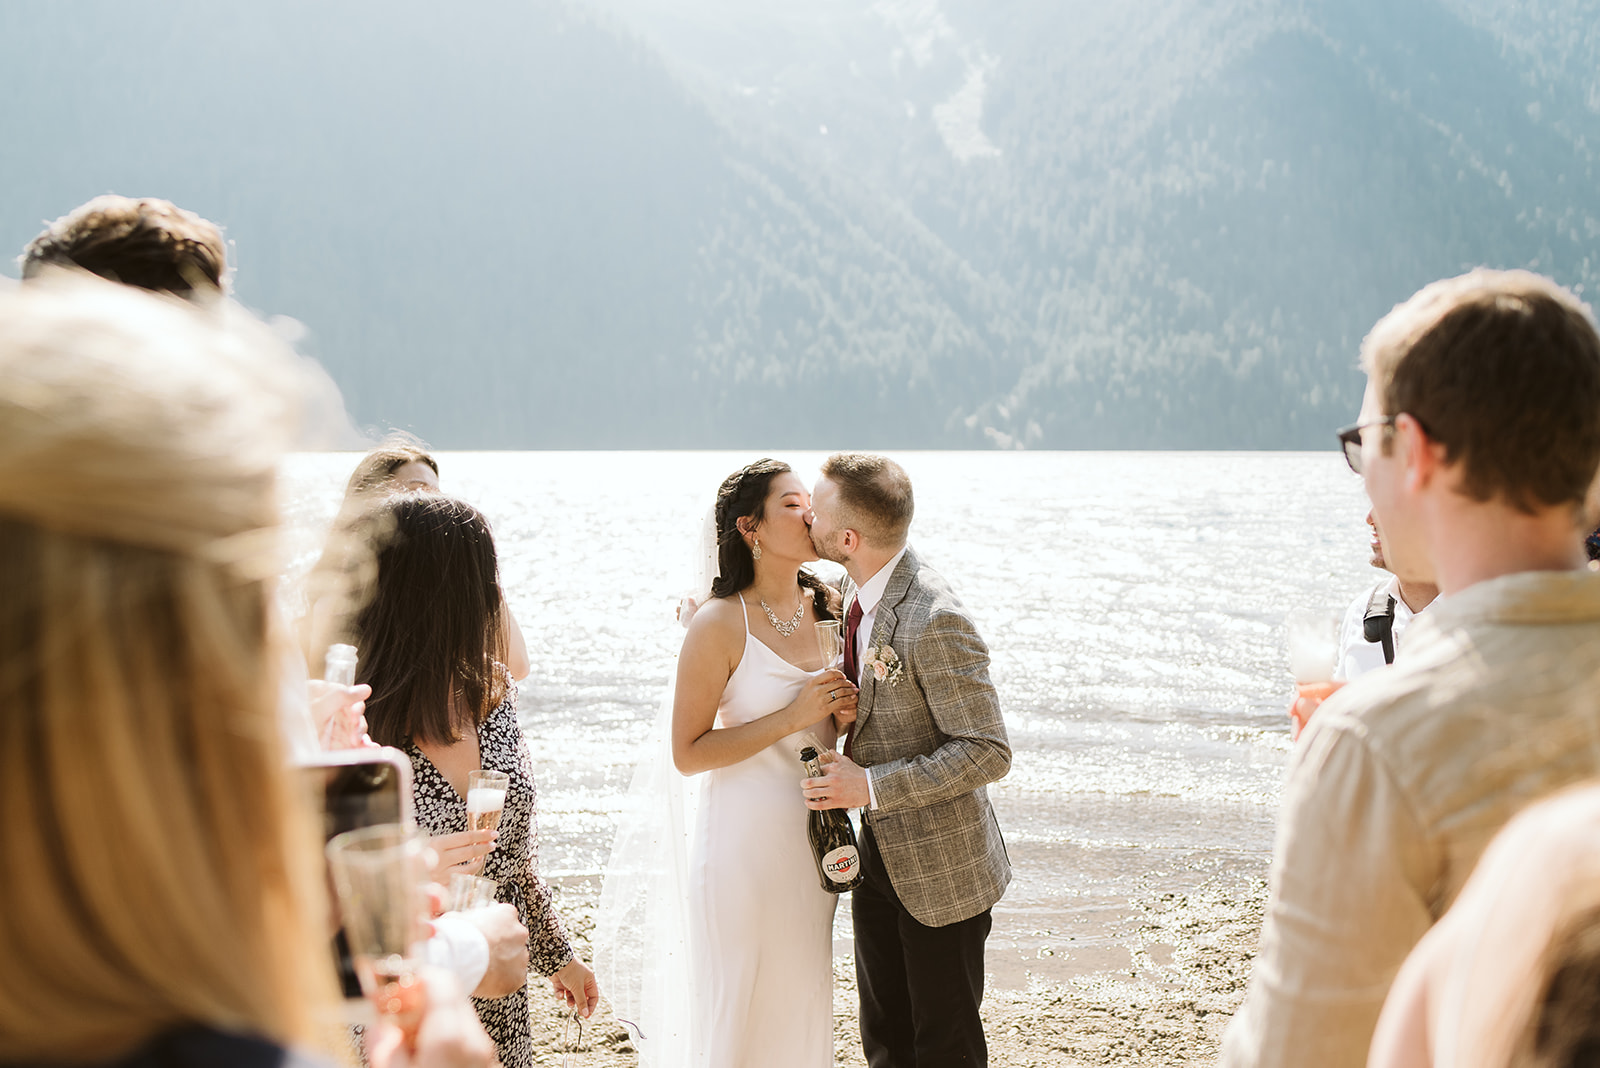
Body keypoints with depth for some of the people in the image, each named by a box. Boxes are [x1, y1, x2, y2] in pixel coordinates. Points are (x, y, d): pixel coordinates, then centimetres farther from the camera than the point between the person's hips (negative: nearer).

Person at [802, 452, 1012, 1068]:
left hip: (940, 869, -8)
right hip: (877, 853, 8)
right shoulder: (853, 589, -1)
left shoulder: (934, 622, -28)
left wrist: (871, 787, -26)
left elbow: (988, 753, -24)